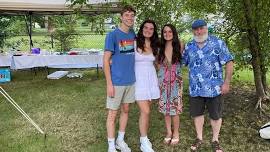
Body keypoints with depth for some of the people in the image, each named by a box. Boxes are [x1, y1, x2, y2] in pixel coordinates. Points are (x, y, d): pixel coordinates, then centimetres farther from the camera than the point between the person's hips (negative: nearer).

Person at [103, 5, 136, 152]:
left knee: (125, 110, 15)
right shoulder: (112, 35, -11)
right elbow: (106, 60, -12)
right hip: (116, 82, -6)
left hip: (130, 80, 6)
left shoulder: (133, 34, 5)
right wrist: (109, 84, -16)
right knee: (113, 113, 3)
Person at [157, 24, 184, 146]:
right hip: (163, 81, 2)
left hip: (176, 81, -2)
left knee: (175, 108, 0)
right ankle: (169, 132, 23)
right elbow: (158, 64, 9)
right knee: (165, 108, 7)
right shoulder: (160, 48, 3)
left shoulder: (179, 46, -2)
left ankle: (176, 133, 18)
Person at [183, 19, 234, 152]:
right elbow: (181, 62, 15)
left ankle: (215, 140, 28)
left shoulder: (218, 43, -6)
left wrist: (226, 82, -12)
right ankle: (199, 138, 32)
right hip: (195, 88, 3)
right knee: (197, 113, 13)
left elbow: (229, 62, -8)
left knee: (215, 115, 9)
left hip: (214, 87, -3)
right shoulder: (189, 46, 5)